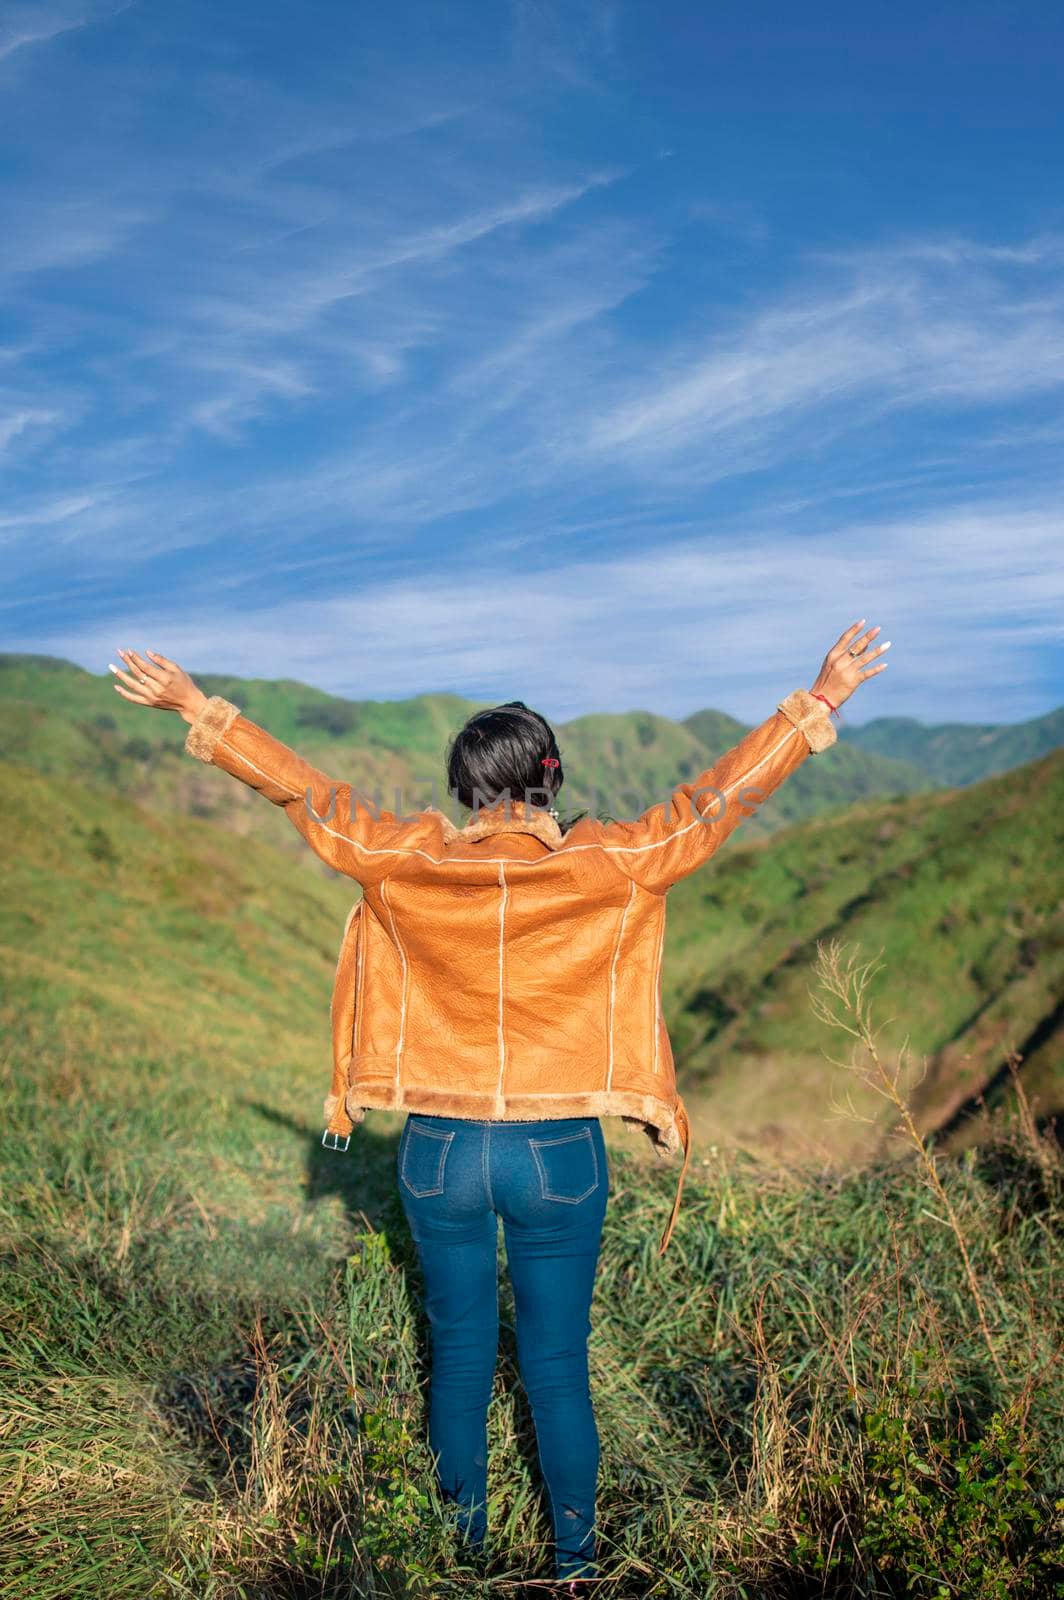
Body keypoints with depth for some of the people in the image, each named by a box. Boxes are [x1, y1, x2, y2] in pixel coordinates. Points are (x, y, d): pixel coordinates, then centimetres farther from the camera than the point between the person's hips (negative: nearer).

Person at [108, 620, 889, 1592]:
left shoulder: (409, 864, -8)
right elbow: (720, 797, -9)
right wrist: (817, 704, -4)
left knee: (460, 1355, 18)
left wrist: (199, 709, 6)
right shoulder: (608, 869, -12)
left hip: (440, 1149, 1)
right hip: (559, 1155, -1)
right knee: (558, 1367, 13)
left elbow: (302, 787, -3)